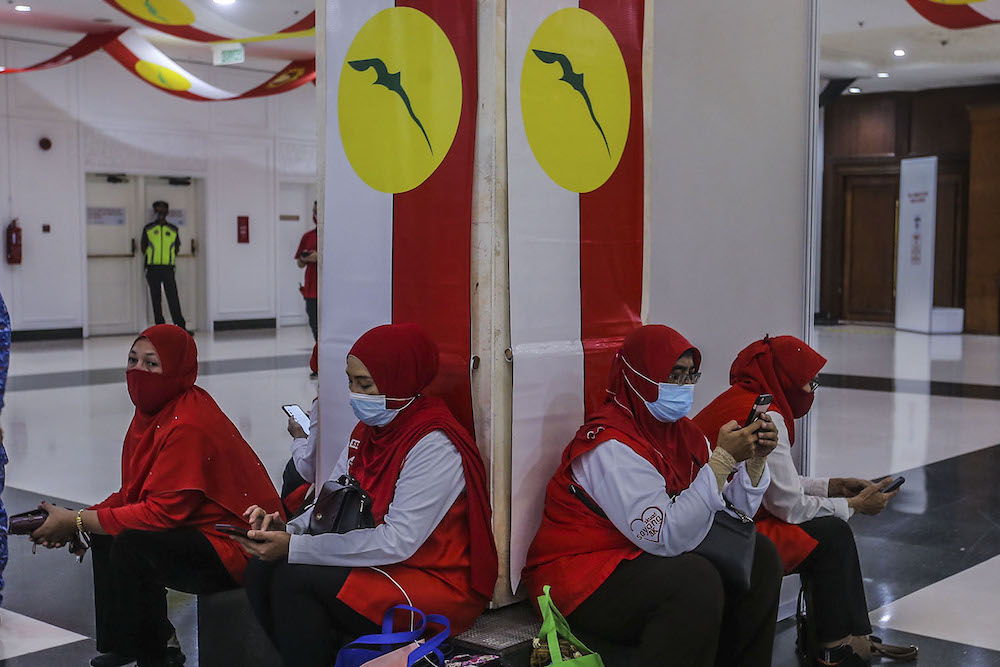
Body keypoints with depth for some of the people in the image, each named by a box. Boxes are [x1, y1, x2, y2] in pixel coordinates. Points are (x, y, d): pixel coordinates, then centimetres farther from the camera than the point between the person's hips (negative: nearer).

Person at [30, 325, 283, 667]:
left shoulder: (189, 426, -24)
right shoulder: (152, 411, 6)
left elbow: (164, 511, -26)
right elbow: (133, 493, 11)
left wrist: (77, 521, -19)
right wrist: (80, 520, -5)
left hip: (237, 549, -10)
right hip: (199, 530, 10)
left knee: (131, 545, -25)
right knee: (104, 534, 7)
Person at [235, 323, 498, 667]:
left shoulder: (434, 445, -19)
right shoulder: (367, 431, 8)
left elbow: (398, 541, -25)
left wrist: (294, 547, -25)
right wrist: (286, 529, -14)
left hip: (439, 586, -8)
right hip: (375, 564, 9)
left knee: (295, 578, -22)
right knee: (261, 570, -6)